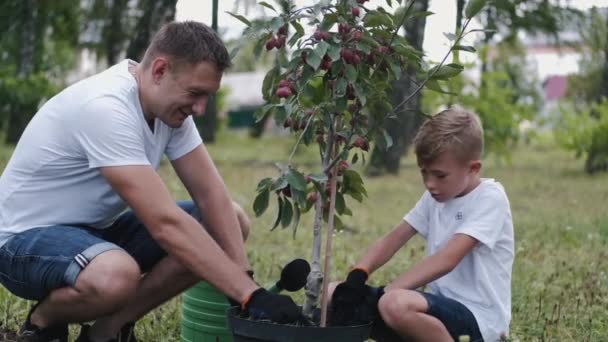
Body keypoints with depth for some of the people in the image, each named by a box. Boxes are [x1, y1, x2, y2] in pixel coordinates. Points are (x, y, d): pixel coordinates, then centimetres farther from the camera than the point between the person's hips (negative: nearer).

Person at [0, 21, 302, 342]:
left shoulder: (169, 101, -4)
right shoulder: (105, 108, -30)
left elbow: (211, 194, -5)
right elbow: (166, 224, -35)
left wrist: (245, 283, -17)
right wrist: (250, 295, -35)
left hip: (98, 229, 9)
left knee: (233, 221, -4)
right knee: (116, 276, -42)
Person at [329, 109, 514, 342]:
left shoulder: (490, 198, -13)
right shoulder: (435, 196, 11)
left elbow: (447, 260, -25)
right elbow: (394, 238, 5)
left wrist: (385, 292, -30)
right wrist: (356, 278, -14)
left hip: (479, 318, -8)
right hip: (441, 307, 8)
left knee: (395, 304, -38)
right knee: (335, 293, -1)